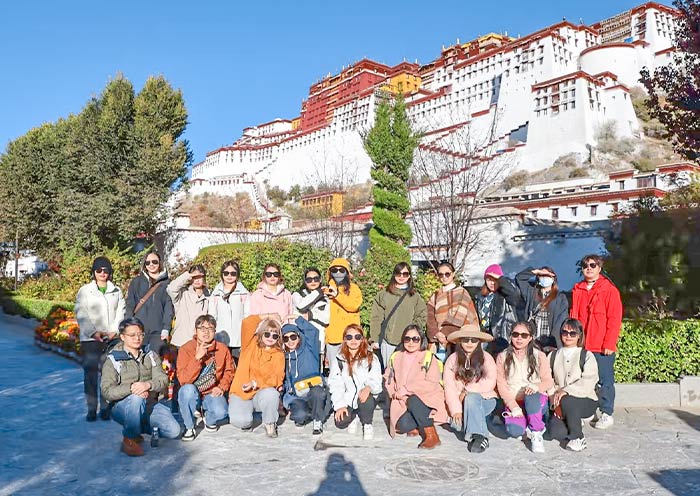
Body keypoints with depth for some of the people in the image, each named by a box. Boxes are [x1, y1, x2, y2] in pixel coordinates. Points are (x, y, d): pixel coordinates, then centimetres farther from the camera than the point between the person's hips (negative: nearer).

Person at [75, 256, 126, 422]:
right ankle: (91, 408, 6)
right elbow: (81, 315, 0)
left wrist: (114, 331, -7)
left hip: (111, 339, 1)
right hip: (90, 339, -1)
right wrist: (94, 332, -11)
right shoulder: (84, 291, 8)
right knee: (90, 374, -2)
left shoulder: (116, 291, 14)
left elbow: (121, 313, 8)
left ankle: (106, 407, 6)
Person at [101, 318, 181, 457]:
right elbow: (107, 391, -14)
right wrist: (130, 388, -30)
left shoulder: (151, 356, 9)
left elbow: (163, 380, -3)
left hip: (149, 405, 4)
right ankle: (130, 439, -17)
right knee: (136, 398, -38)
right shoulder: (113, 360, -3)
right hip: (122, 407, -4)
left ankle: (142, 426, 13)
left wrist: (148, 384, -26)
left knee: (173, 431, -15)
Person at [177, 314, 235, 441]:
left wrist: (222, 387, -8)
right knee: (187, 389, -36)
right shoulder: (185, 349, -12)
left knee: (221, 412, -28)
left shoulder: (223, 349, -4)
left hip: (212, 393, 1)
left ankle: (209, 420, 13)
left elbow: (229, 371, 9)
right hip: (192, 395, -1)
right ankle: (189, 427, -10)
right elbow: (183, 380, -21)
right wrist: (197, 358, -29)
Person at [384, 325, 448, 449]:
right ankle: (419, 427, 9)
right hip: (404, 402, 3)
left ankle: (431, 435, -20)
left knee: (413, 401, -35)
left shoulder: (428, 357, -5)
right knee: (402, 425, -25)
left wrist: (407, 389, -18)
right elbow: (388, 379, 9)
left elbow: (432, 384, -15)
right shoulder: (396, 357, 8)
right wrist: (396, 393, -11)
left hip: (428, 401, -3)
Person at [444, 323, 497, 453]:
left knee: (471, 397, -34)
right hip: (462, 403, 2)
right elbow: (449, 387, -6)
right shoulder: (452, 360, 1)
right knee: (457, 422, -28)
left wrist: (468, 390, -17)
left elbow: (490, 383, -15)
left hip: (484, 399, -2)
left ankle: (480, 436, -31)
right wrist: (456, 411, -17)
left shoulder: (486, 358, -2)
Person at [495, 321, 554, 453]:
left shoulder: (539, 356, 4)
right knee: (514, 431, -29)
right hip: (513, 402, 0)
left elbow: (549, 381, 0)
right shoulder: (502, 357, 3)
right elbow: (501, 385, -2)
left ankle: (536, 434, -17)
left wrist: (536, 386, -24)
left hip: (537, 400, 0)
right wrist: (514, 407, -14)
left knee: (531, 397, -37)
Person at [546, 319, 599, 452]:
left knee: (566, 401, -36)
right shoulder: (553, 356, 12)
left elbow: (588, 382, -15)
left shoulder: (587, 356, 1)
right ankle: (576, 423, 9)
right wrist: (554, 401, -13)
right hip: (561, 405, 2)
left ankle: (577, 438, -12)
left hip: (586, 401, -2)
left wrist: (566, 391, -27)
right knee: (555, 431, -25)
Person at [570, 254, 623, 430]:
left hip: (602, 347, -5)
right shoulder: (577, 290, 11)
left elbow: (614, 319, -8)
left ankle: (606, 414, 14)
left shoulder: (609, 290, -4)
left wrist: (609, 343, -12)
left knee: (605, 381, 3)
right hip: (582, 346, 5)